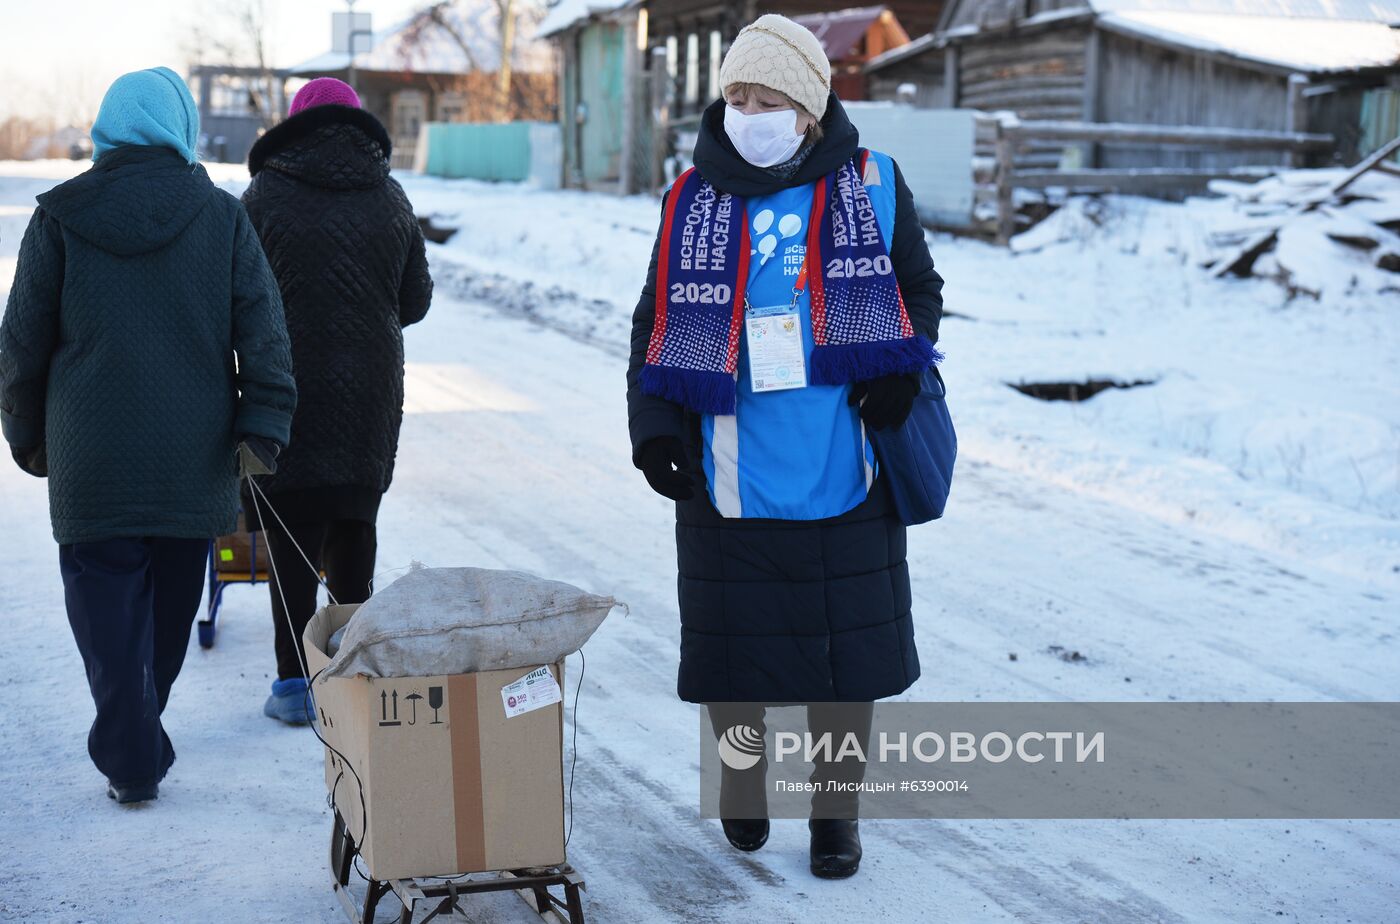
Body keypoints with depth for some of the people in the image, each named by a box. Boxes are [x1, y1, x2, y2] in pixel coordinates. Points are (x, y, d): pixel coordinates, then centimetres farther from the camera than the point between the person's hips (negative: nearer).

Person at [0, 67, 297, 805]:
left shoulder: (59, 217, -1)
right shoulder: (220, 215, 1)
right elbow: (263, 329, -6)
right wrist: (263, 424, -6)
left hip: (92, 459, -2)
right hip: (193, 457, 2)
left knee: (108, 607, 4)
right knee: (169, 605, 16)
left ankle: (132, 761, 0)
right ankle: (135, 739, 30)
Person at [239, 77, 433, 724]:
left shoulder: (265, 196, -6)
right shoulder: (390, 198, 4)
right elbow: (415, 300, 8)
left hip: (287, 397, -3)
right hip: (371, 399, 3)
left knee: (291, 539, 1)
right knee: (353, 531, 15)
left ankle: (295, 683, 2)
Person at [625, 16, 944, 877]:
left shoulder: (871, 184, 2)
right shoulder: (696, 200, 3)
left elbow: (920, 289, 13)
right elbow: (658, 324, 8)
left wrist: (904, 364, -6)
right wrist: (652, 425, -6)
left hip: (845, 478, 0)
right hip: (732, 482, 0)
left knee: (848, 650, 7)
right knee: (733, 647, 9)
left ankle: (837, 811, 26)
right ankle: (741, 780, 36)